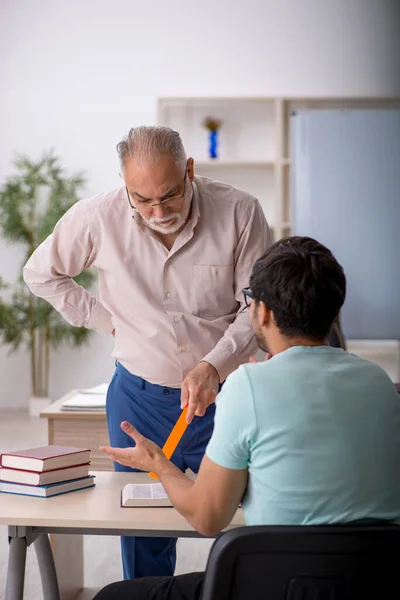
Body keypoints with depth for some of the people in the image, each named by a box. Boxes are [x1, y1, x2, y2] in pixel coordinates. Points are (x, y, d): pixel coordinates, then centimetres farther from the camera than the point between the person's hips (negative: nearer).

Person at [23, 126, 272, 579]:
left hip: (222, 395, -1)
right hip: (139, 398, 1)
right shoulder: (97, 218, -10)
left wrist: (213, 365, -24)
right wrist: (108, 320, 1)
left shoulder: (240, 213, -14)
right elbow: (40, 274, 7)